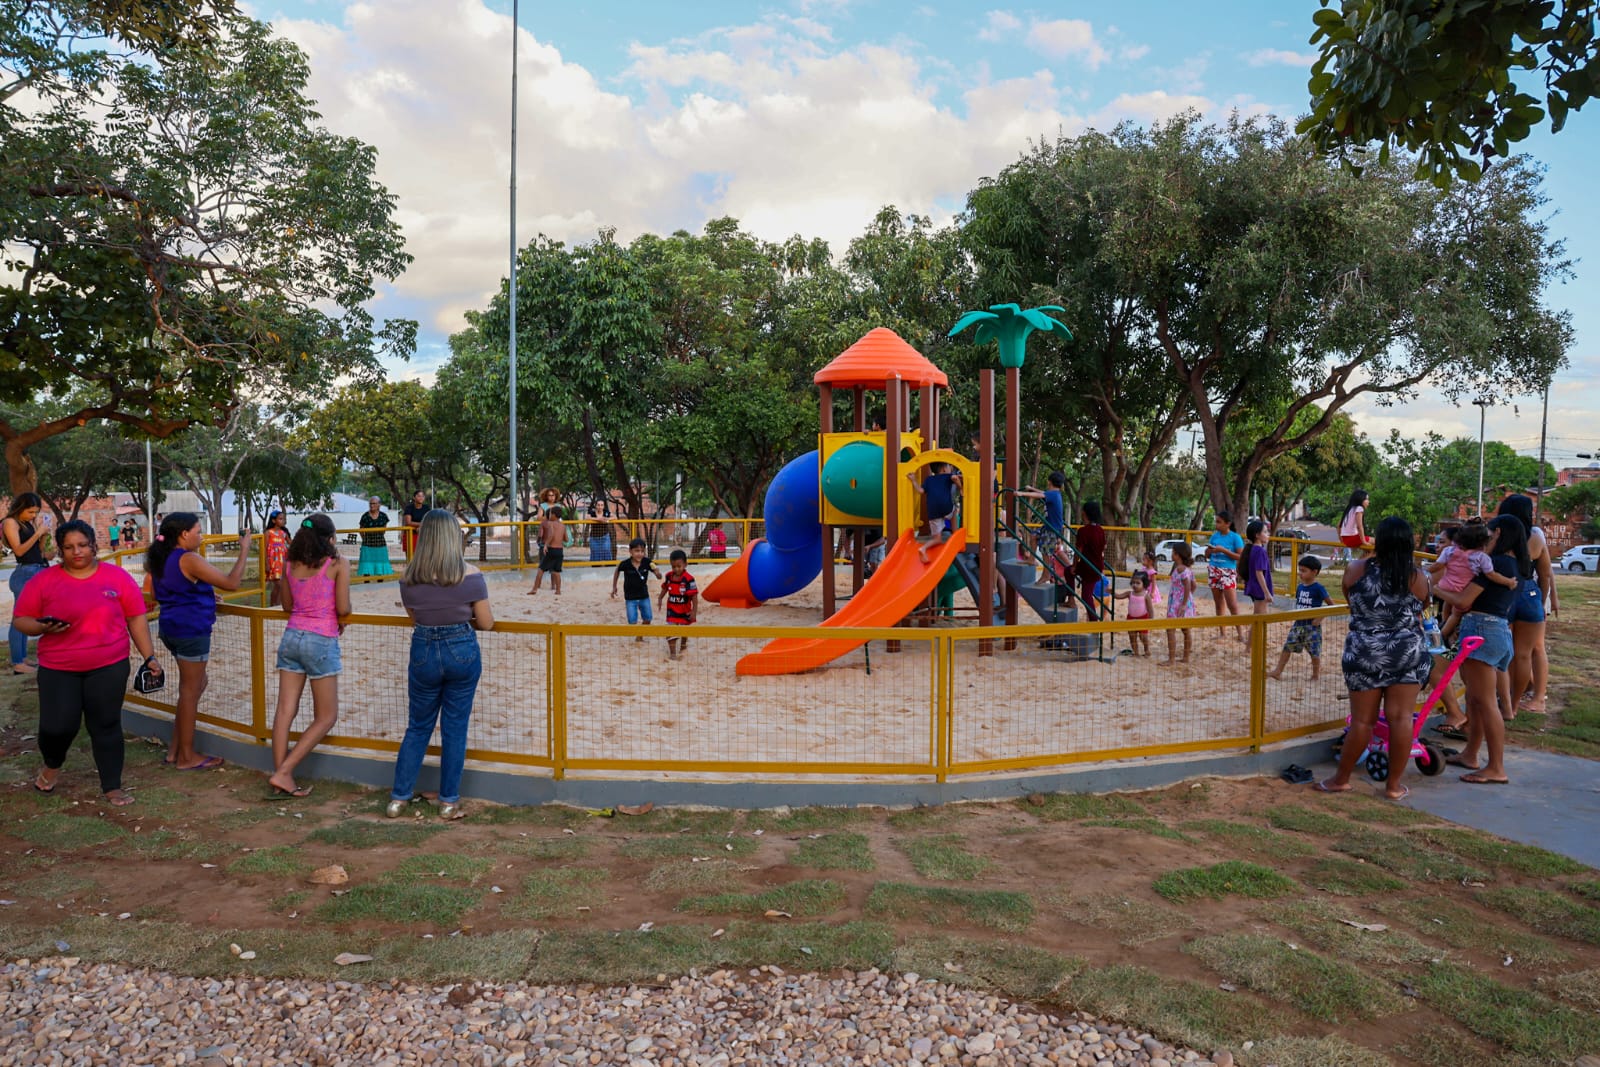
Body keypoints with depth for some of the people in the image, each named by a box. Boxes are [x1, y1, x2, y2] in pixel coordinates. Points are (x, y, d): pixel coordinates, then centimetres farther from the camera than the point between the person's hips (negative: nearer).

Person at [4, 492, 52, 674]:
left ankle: (22, 658, 19)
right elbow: (19, 550, -16)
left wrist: (43, 534, 1)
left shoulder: (29, 523, 14)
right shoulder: (10, 522, -6)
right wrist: (38, 532, -17)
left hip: (36, 573, 8)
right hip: (24, 573, -8)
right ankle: (17, 663, -6)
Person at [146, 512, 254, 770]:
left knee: (197, 684, 20)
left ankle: (175, 749, 22)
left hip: (171, 628, 9)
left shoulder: (159, 558, 9)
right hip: (191, 631, -9)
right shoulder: (189, 560, -18)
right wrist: (244, 551, -14)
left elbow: (156, 594, 22)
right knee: (190, 692, 1)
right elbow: (231, 583, -21)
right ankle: (187, 757, 10)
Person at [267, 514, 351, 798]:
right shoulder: (338, 564, -7)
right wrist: (339, 616, 11)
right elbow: (343, 609, -11)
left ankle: (280, 781, 7)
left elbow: (287, 604, 16)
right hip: (322, 642, -6)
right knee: (326, 717, 6)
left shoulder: (291, 565, 8)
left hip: (292, 637, 6)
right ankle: (283, 773, -3)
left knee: (285, 711, 6)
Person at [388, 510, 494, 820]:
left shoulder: (408, 579, -3)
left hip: (423, 652, 2)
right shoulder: (470, 576, -11)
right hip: (462, 652, -2)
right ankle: (449, 802, 16)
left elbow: (414, 619, 6)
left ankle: (399, 798, 22)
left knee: (418, 727, 17)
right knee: (455, 729, 9)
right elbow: (486, 623, -5)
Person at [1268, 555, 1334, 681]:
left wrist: (1320, 618, -15)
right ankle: (1278, 671, 7)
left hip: (1312, 625, -6)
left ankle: (1315, 675, 18)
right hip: (1298, 624, 6)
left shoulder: (1318, 588, -11)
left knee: (1314, 652, 3)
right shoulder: (1300, 587, 7)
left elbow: (1331, 604, -10)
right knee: (1287, 646, 3)